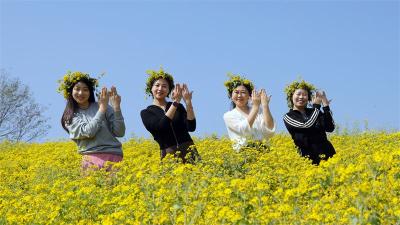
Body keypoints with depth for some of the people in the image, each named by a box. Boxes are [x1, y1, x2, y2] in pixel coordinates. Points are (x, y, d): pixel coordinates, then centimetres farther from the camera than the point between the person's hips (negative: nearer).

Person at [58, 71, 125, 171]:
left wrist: (117, 107, -6)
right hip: (92, 159, 0)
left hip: (114, 157, 0)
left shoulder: (103, 107, 10)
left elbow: (120, 133, 4)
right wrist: (102, 108, -5)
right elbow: (88, 132, -7)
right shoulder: (70, 118, 10)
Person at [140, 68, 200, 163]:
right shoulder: (146, 113, 6)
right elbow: (161, 127, -12)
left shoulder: (178, 107, 13)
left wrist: (188, 102, -11)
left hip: (189, 151, 2)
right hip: (169, 155, -2)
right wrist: (175, 102, -15)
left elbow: (191, 127, 0)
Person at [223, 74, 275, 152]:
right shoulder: (228, 116, 9)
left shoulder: (259, 110, 13)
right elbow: (244, 130, -10)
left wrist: (265, 105, -7)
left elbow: (270, 131, -2)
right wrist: (255, 106, -11)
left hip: (263, 151, 1)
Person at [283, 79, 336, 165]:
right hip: (308, 156, -4)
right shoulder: (288, 117, 4)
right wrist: (316, 106, -3)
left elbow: (330, 128, 3)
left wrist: (326, 105, -4)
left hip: (327, 152, 4)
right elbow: (307, 126, -13)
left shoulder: (313, 112, 15)